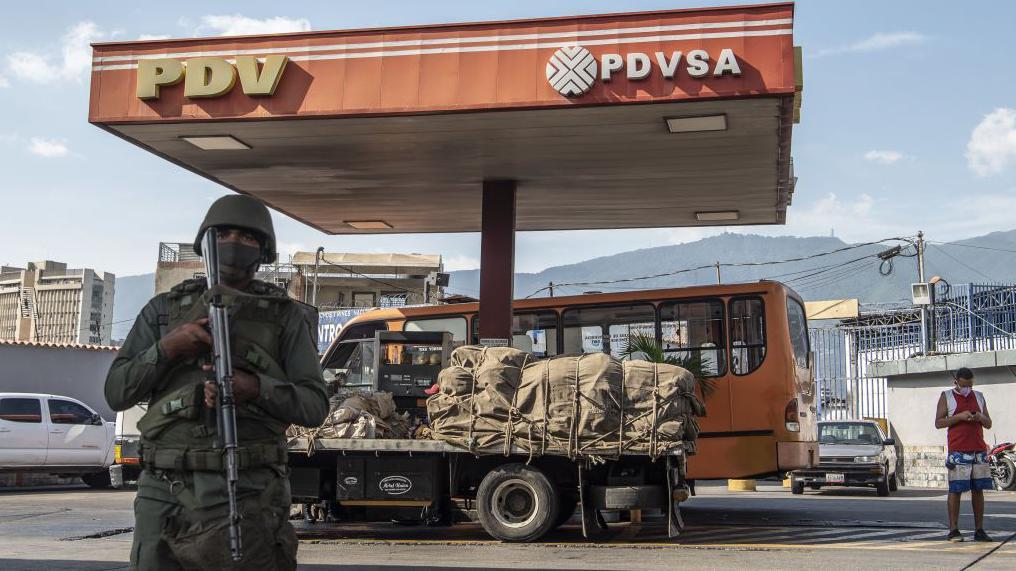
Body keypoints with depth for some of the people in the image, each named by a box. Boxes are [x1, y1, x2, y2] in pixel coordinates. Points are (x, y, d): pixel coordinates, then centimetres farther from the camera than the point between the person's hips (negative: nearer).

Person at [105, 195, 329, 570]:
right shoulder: (164, 309, 14)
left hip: (245, 496, -2)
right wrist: (167, 348, -8)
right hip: (163, 494, 2)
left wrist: (254, 387, -16)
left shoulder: (284, 316, 9)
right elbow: (117, 392, 9)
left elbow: (315, 406, 2)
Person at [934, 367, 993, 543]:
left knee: (978, 490, 4)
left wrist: (981, 418, -4)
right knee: (955, 489, -6)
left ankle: (979, 530, 8)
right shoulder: (947, 396, 5)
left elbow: (988, 424, 19)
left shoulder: (978, 396, 17)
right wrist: (959, 417, -16)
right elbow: (938, 423, -2)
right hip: (958, 451, -4)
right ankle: (953, 530, -3)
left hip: (979, 450, 4)